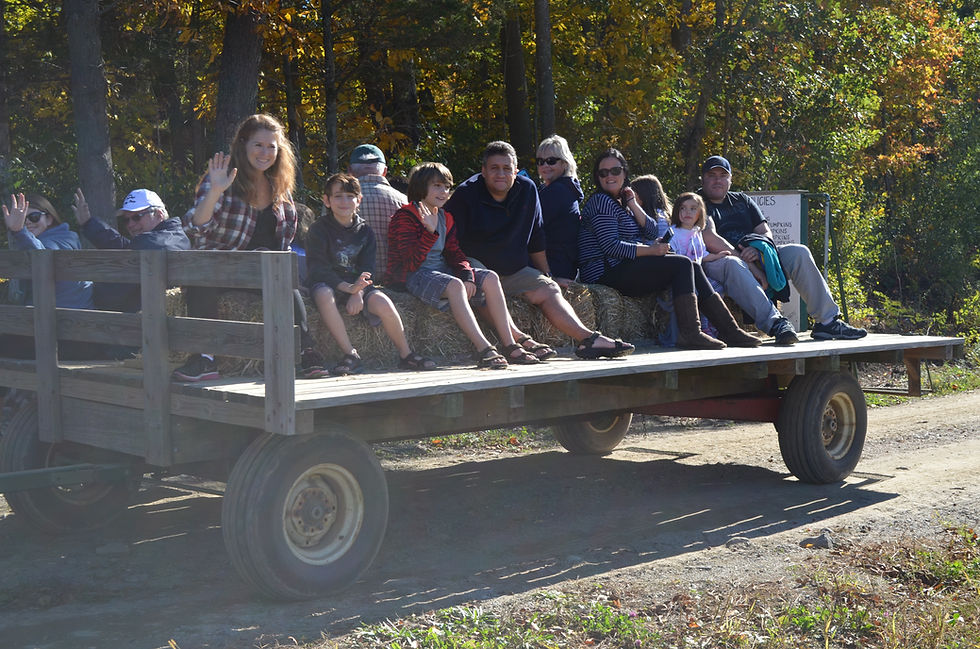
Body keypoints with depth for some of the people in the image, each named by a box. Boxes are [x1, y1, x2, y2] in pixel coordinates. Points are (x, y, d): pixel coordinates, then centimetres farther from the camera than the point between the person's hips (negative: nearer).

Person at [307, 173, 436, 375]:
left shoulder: (365, 231, 10)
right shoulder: (318, 229, -3)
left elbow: (367, 268, 1)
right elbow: (317, 268, -15)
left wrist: (358, 292, -21)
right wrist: (348, 288, -29)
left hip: (357, 284, 3)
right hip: (329, 283, -3)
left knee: (383, 303, -27)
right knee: (323, 295, -39)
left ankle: (405, 354, -7)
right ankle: (350, 355, -31)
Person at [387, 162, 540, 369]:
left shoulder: (446, 218, 15)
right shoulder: (404, 218, -10)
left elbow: (455, 254, 13)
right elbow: (412, 263, -20)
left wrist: (467, 276, -8)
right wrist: (431, 232, -30)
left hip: (442, 270, 8)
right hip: (414, 275, -8)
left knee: (490, 278, -10)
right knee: (454, 285, -36)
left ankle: (510, 345, -16)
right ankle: (483, 348, -42)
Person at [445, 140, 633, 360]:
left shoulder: (527, 190, 6)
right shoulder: (466, 194, -9)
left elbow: (536, 240, 15)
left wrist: (546, 274, 16)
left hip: (514, 271, 6)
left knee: (548, 290, -10)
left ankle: (587, 338, -19)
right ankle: (521, 341, -49)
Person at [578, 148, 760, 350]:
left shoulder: (620, 202, 22)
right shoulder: (601, 201, -8)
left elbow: (653, 231, 11)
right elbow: (611, 247, -18)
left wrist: (632, 204, 2)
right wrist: (651, 250, -17)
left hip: (624, 268, 9)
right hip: (608, 273, -9)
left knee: (692, 268, 2)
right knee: (683, 264, -17)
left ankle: (730, 331, -1)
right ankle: (689, 332, -24)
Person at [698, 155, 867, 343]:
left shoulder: (742, 200, 23)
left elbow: (766, 233, 13)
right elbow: (709, 239, -13)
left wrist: (757, 250, -10)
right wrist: (741, 257, -18)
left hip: (755, 259, 6)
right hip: (717, 262, -6)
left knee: (798, 253, -11)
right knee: (732, 264, -40)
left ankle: (827, 321, -14)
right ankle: (775, 322, -53)